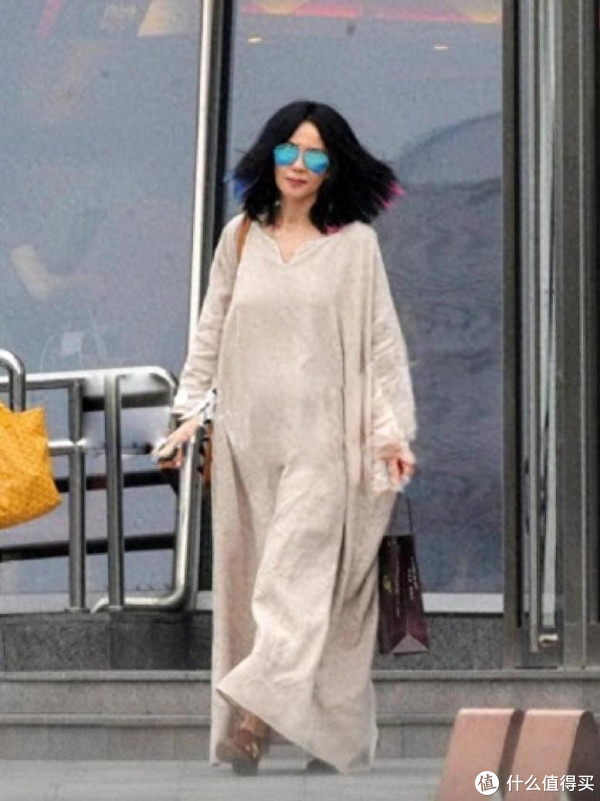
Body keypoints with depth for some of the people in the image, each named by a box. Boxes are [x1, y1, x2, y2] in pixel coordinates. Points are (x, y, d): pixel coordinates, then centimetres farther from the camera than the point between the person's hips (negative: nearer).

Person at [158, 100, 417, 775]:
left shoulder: (354, 243, 1)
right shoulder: (240, 237, 11)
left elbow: (381, 340, 1)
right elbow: (211, 330, 16)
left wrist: (393, 431, -5)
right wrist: (192, 409, 9)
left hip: (320, 434, -4)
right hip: (247, 433, 4)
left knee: (297, 573, -15)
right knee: (245, 577, 1)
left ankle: (258, 714, -26)